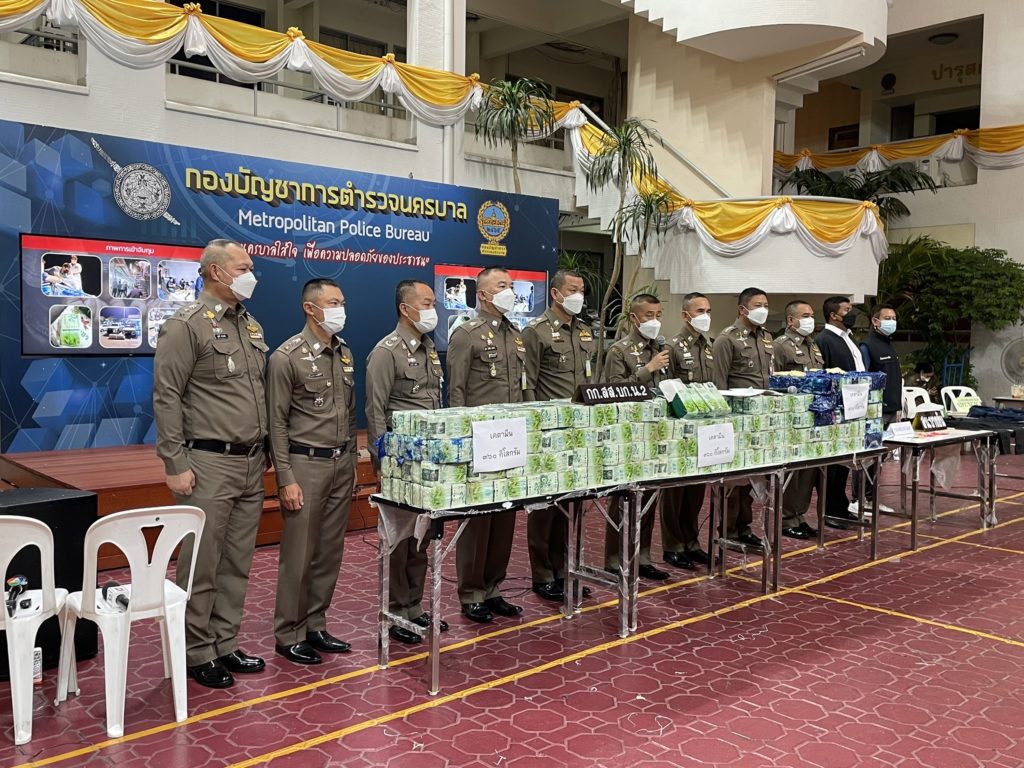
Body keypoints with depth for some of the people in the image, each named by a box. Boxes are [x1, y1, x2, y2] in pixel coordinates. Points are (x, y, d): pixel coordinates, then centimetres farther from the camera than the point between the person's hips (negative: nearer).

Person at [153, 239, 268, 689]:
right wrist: (175, 464, -15)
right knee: (201, 565, 1)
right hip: (209, 464, -7)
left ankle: (225, 646, 25)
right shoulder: (187, 325, -8)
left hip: (251, 465, 7)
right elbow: (166, 397, -11)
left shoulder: (251, 326, 15)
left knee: (237, 564, 13)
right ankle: (197, 654, 14)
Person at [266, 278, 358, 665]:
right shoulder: (287, 357, -10)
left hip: (341, 464, 6)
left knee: (330, 553, 11)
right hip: (305, 464, -6)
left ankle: (315, 626, 24)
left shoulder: (345, 353, 10)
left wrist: (351, 461, 14)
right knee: (299, 556, 0)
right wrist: (286, 479, -14)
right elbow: (277, 423, -10)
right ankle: (289, 635, 13)